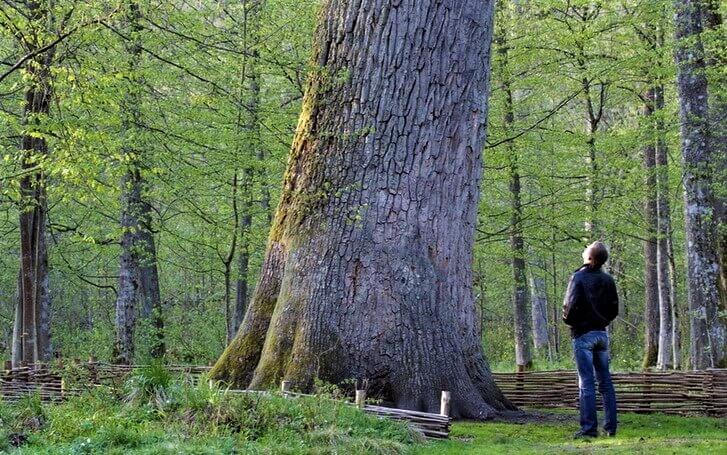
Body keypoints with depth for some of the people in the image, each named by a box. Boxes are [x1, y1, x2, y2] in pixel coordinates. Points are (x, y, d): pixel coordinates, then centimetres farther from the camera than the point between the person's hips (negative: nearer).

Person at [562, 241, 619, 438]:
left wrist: (568, 320, 0)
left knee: (586, 382, -4)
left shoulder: (578, 278, -13)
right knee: (605, 380, 10)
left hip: (583, 334, -5)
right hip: (602, 333, 6)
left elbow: (571, 305, -19)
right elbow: (614, 308, 9)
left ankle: (589, 427, -5)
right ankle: (610, 427, 11)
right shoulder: (608, 280, 5)